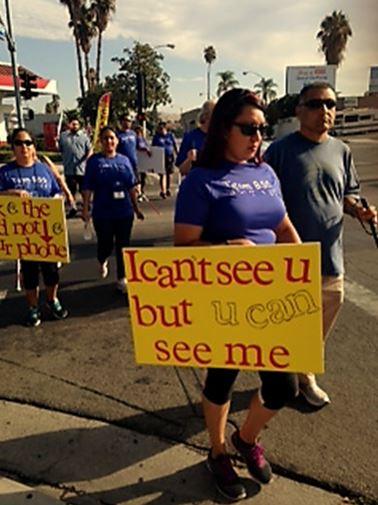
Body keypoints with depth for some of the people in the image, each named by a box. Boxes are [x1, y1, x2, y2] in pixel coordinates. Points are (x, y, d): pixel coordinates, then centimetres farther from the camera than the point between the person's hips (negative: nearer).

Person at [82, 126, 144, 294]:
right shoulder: (94, 160, -3)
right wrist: (85, 208, -10)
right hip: (103, 212, -2)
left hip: (124, 211, 2)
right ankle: (102, 262, 44)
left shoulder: (124, 160, 5)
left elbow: (132, 186, 9)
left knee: (123, 245, 5)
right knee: (106, 244, 9)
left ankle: (121, 279, 17)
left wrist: (136, 208, 11)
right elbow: (87, 187, -4)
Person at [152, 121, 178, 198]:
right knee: (162, 174, -7)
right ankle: (162, 190, -5)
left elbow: (175, 146, 10)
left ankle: (168, 189, 22)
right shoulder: (156, 136, 4)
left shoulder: (170, 135, 5)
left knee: (168, 174, 8)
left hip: (169, 157, 1)